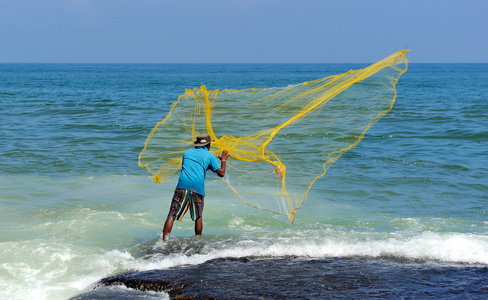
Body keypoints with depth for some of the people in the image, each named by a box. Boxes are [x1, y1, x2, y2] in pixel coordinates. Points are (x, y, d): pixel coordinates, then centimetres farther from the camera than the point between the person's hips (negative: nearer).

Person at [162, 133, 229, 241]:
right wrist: (223, 160, 23)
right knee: (198, 218, 14)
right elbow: (221, 173, 5)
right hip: (197, 188, -2)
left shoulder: (188, 152, 22)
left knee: (172, 216, -3)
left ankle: (164, 240, -14)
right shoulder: (209, 156, 10)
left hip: (182, 186, 2)